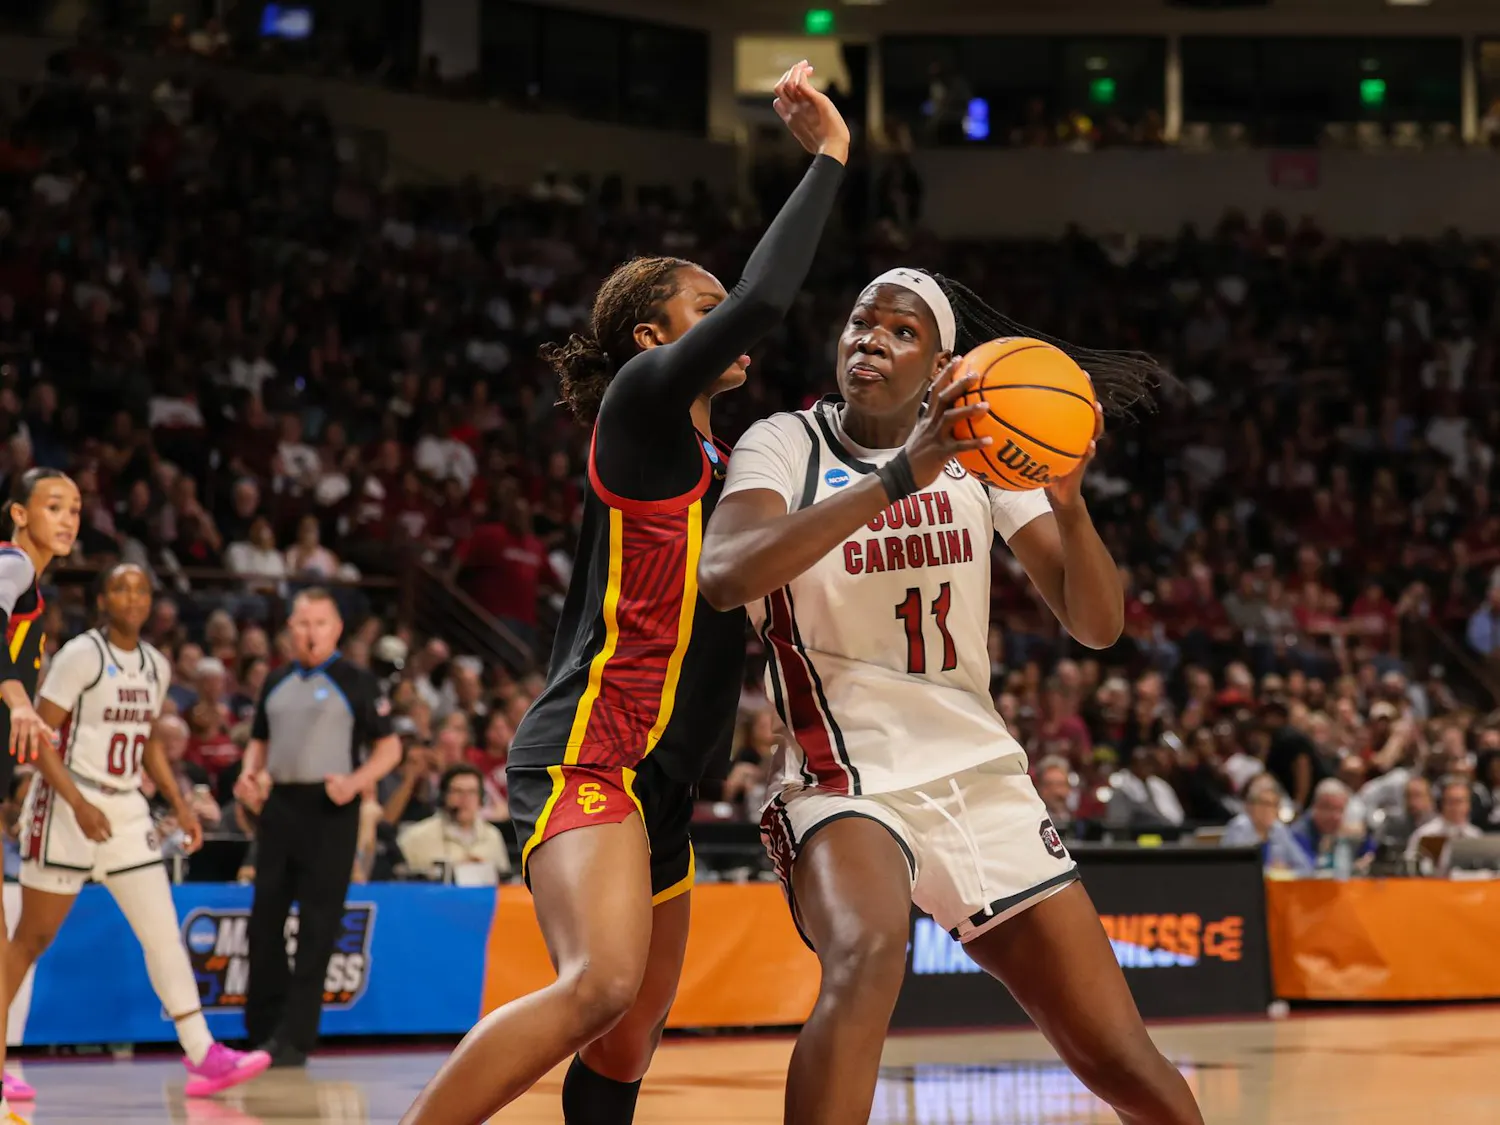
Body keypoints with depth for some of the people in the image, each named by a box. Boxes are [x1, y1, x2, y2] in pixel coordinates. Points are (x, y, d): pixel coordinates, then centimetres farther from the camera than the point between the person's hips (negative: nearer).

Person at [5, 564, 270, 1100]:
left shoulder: (156, 666, 10)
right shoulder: (82, 654, -12)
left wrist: (179, 803, 11)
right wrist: (80, 805, -23)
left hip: (126, 810, 6)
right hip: (68, 810, -6)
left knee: (164, 931, -2)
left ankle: (204, 1058, -6)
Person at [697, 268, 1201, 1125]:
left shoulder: (982, 452, 6)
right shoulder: (785, 446, -4)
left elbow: (1097, 624, 0)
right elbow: (724, 574, -26)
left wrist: (1069, 503, -20)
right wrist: (898, 477, -32)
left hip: (981, 773, 4)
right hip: (850, 779, -4)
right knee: (867, 960, -37)